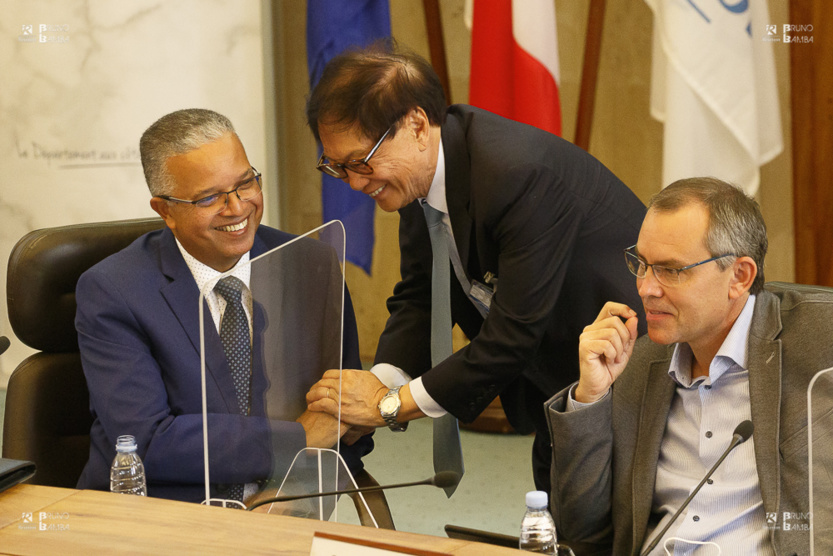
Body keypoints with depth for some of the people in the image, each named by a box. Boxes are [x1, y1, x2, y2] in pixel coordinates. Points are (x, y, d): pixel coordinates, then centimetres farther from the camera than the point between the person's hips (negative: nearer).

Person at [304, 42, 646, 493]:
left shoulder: (520, 173, -32)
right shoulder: (421, 169, -5)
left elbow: (514, 335, -30)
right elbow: (418, 297, 4)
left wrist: (392, 404, -24)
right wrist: (379, 384, -15)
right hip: (556, 385, 8)